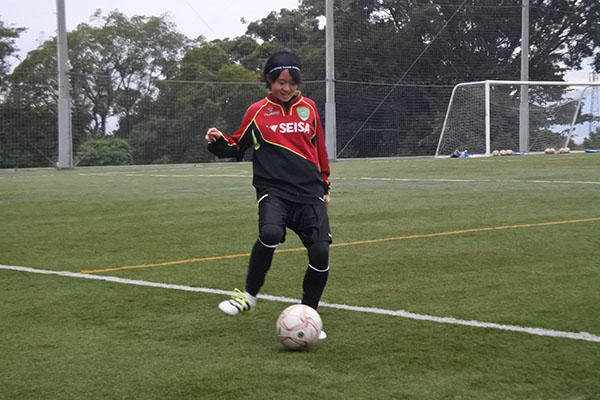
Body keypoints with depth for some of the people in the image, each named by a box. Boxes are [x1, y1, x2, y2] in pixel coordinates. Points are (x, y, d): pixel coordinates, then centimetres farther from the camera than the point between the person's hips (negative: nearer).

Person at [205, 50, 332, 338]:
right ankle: (249, 296, -10)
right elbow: (237, 147, 13)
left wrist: (324, 186, 27)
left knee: (320, 252, -13)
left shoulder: (308, 108, 13)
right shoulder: (258, 111, 6)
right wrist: (218, 141, -8)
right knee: (270, 234, -33)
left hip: (309, 193, 3)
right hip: (274, 190, -3)